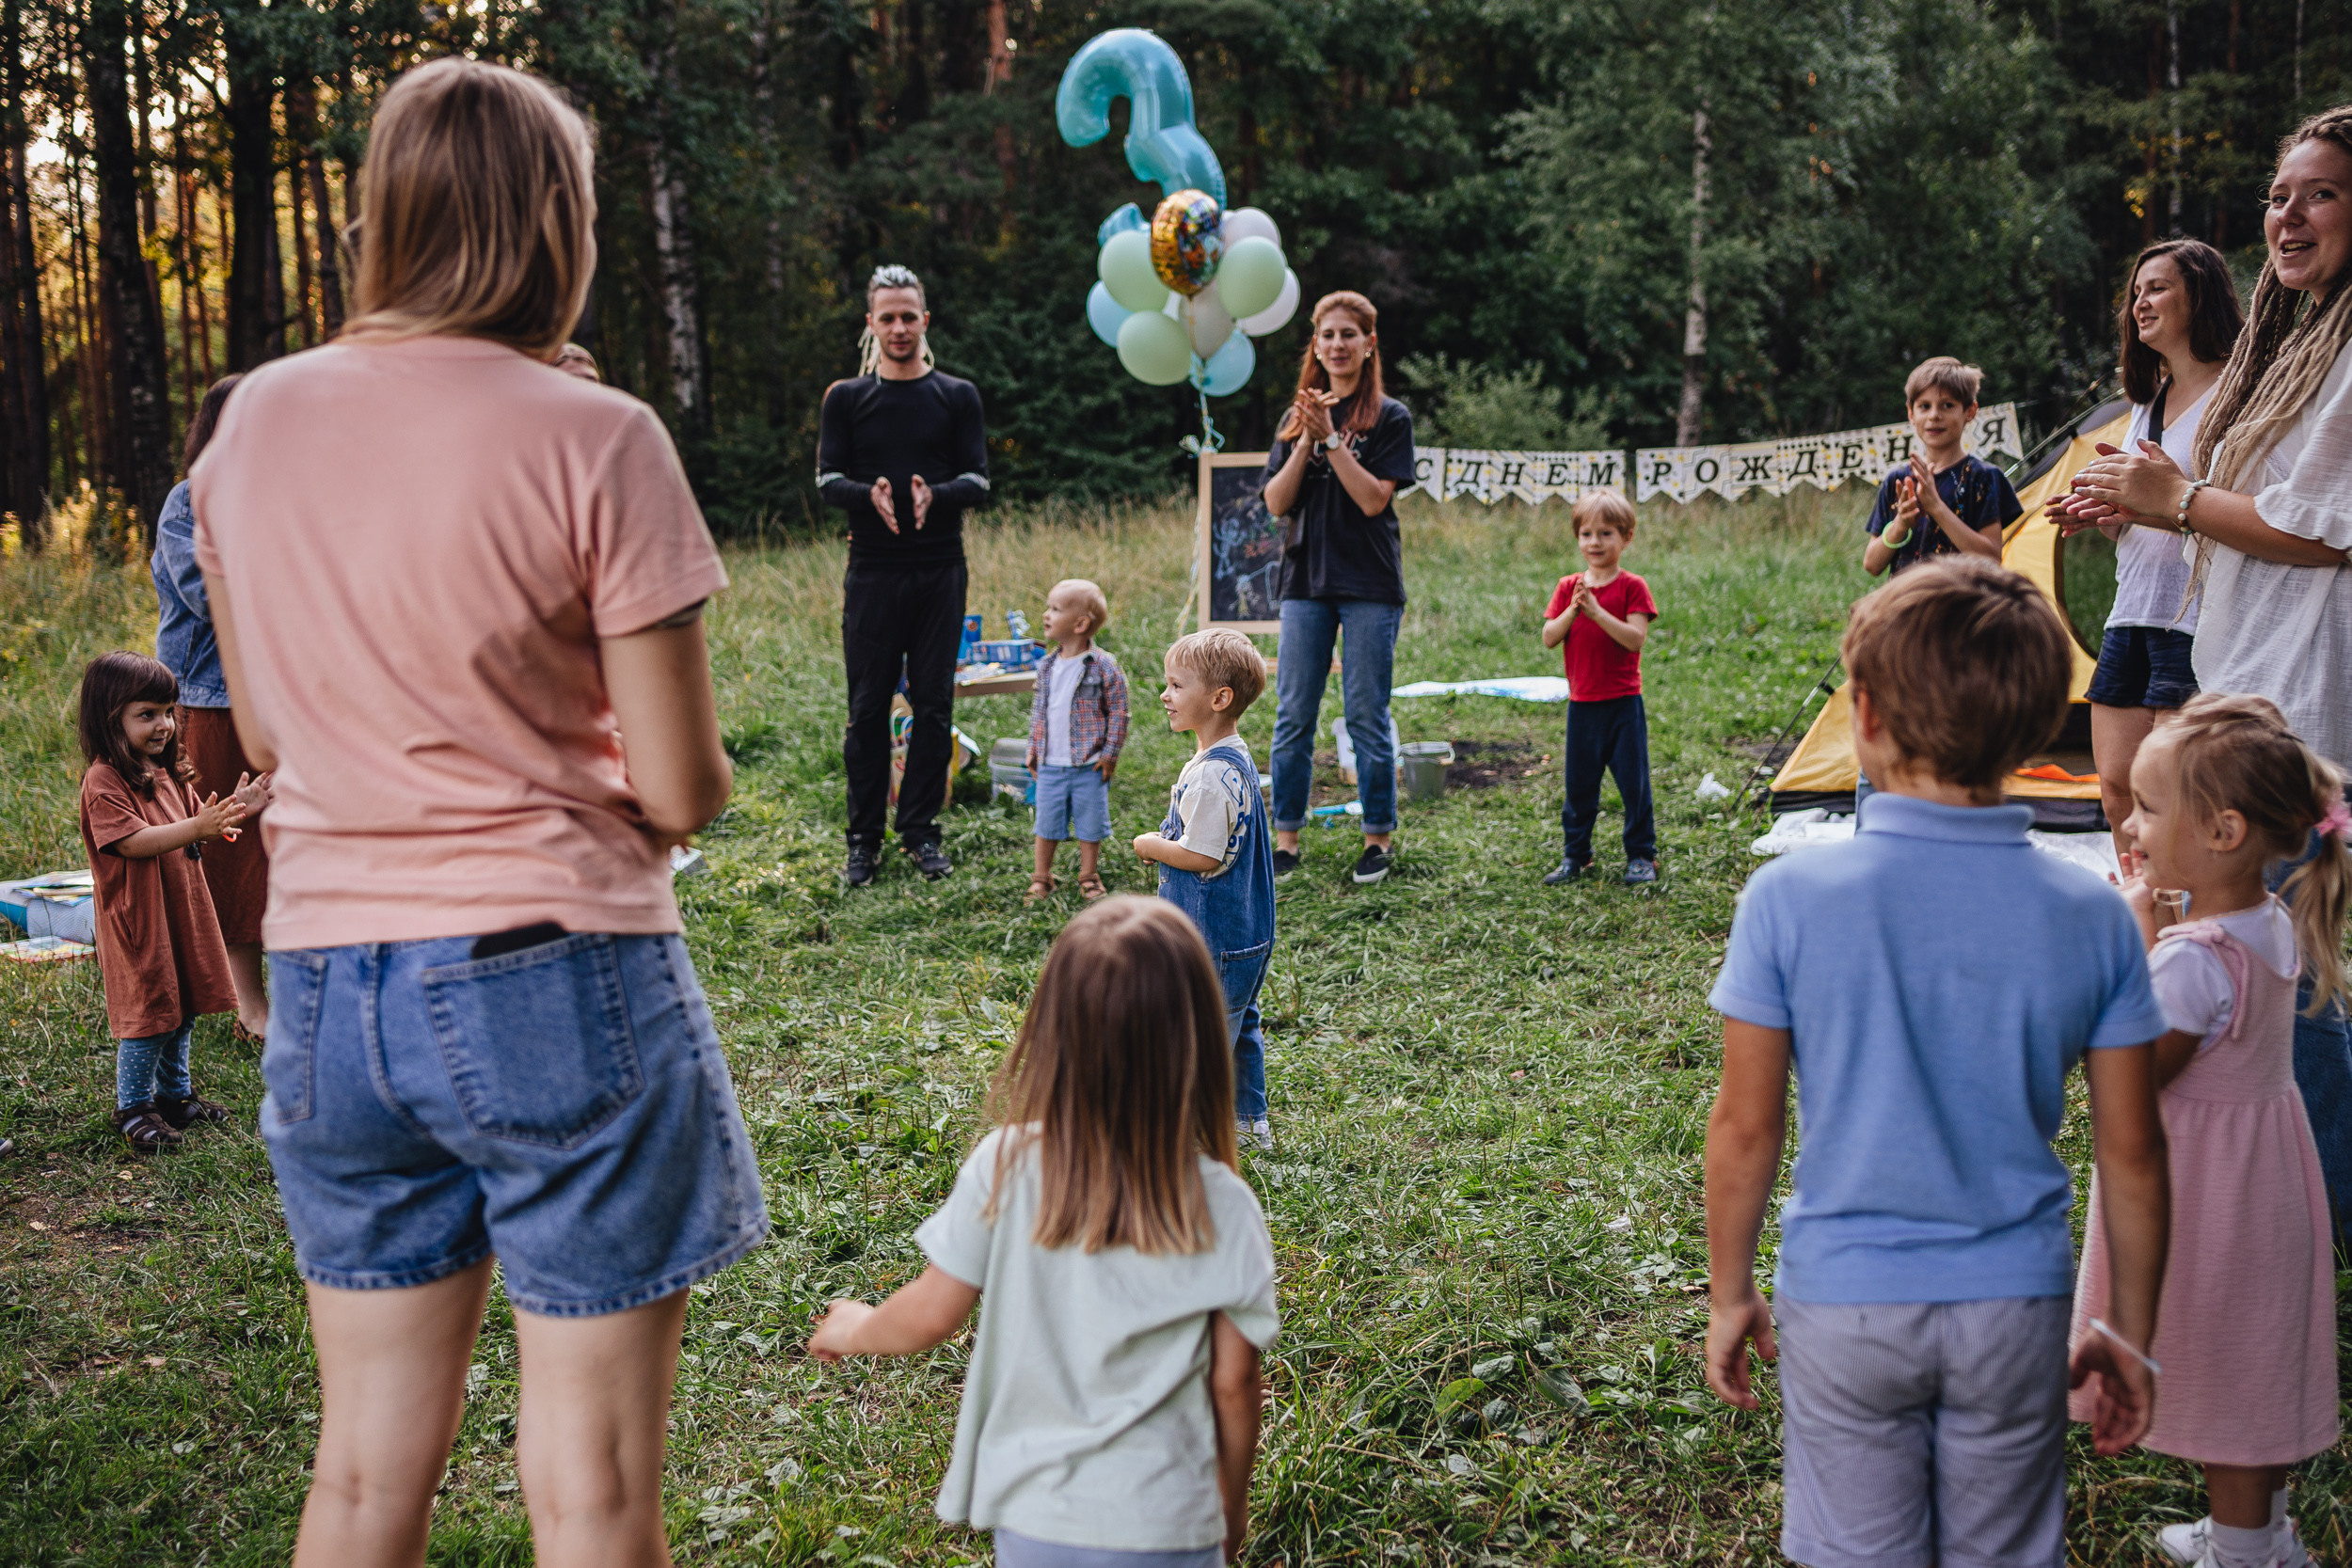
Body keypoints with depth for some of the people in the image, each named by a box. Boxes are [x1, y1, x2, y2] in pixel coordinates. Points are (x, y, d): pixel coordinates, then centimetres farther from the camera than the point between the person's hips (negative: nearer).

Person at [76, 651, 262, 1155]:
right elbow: (133, 841, -27)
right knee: (148, 1014, -2)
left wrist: (236, 811, -4)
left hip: (183, 912, 8)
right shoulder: (104, 781, -17)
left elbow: (200, 827, 15)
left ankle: (175, 1094, 32)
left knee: (182, 1009, 17)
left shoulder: (169, 773, 10)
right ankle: (133, 1108, 13)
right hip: (137, 919, -8)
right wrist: (198, 826, -38)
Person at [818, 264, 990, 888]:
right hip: (872, 572, 0)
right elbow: (827, 480, 2)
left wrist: (932, 495, -20)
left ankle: (921, 831, 12)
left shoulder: (958, 396, 8)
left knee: (933, 704, 2)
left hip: (940, 572, 1)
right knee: (868, 707, 1)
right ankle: (864, 839, 9)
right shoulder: (846, 398, 8)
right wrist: (870, 495, -21)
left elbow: (978, 483, 2)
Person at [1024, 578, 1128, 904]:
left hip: (1089, 766, -4)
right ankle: (1042, 878, 23)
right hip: (1050, 764, 4)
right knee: (1047, 822, 10)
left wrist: (1110, 754, -9)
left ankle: (1088, 877, 24)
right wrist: (1033, 748, 13)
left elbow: (1118, 711, -7)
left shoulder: (1104, 667, -11)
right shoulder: (1048, 666, 5)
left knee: (1090, 823, 8)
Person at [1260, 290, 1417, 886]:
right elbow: (1277, 504, 3)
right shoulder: (1297, 416, 12)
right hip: (1307, 580, 4)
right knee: (1293, 717, 4)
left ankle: (1379, 837, 13)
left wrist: (1330, 437, -16)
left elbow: (1374, 499, -12)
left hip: (1370, 585, -4)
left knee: (1367, 718, 1)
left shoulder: (1389, 417, 0)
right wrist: (1306, 439, -9)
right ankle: (1285, 840, 12)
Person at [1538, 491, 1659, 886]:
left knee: (1633, 781, 1)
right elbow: (1549, 638, -2)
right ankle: (1575, 854, 22)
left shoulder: (1632, 587, -5)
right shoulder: (1568, 587, 6)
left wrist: (1596, 611, -25)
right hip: (1582, 703, 3)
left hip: (1623, 704, -3)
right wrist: (1573, 609, -17)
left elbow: (1635, 638, -18)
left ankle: (1641, 855, 12)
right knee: (1578, 783, 10)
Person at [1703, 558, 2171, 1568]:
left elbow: (1745, 1126, -10)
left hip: (1843, 1303, -1)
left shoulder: (1790, 899, -16)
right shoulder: (2092, 918, -10)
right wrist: (2130, 1333, 10)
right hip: (2016, 1304, 2)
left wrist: (1730, 1295, 4)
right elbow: (2132, 1152, -3)